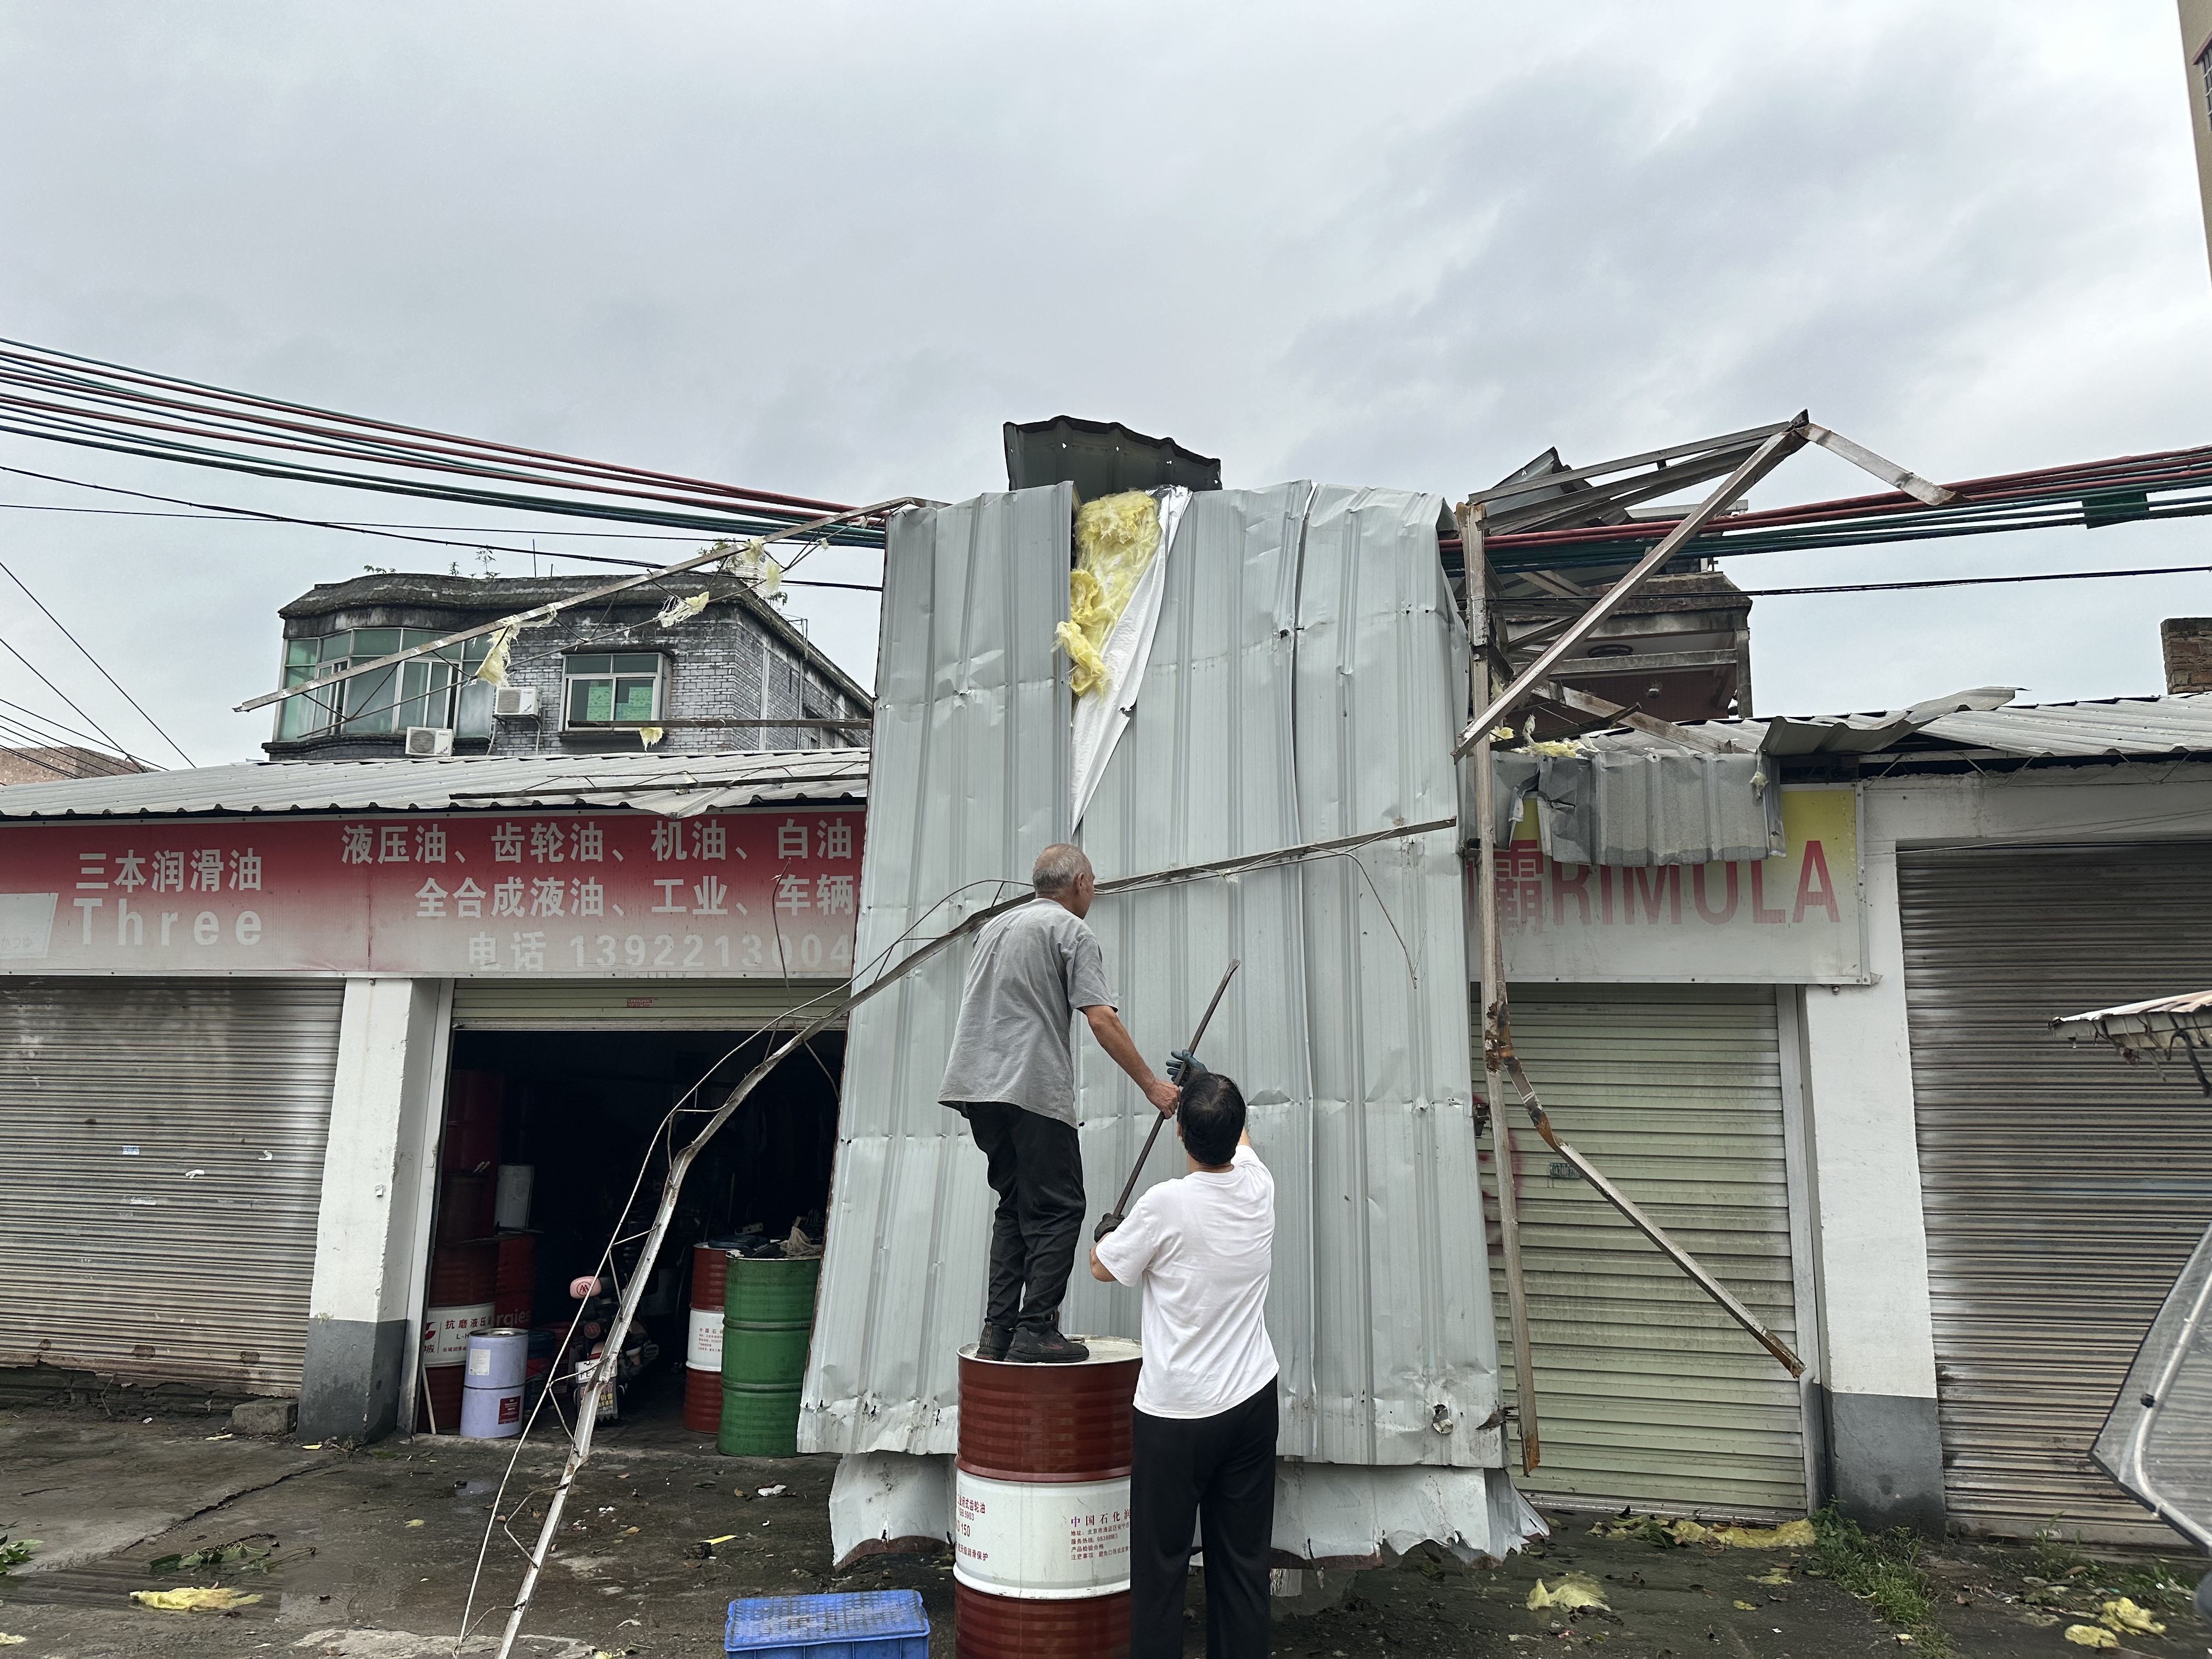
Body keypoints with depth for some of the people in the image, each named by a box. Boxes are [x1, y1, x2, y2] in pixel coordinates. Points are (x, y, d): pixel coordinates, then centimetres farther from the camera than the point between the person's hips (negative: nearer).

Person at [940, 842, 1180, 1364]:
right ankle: (1036, 1331, -7)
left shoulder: (993, 928, 23)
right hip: (1034, 1090, -8)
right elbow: (1101, 1019, -10)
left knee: (1015, 1206, 13)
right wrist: (1151, 1085, -7)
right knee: (1058, 1209, -3)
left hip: (976, 1086, 8)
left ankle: (998, 1330, 10)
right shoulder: (1072, 932, -2)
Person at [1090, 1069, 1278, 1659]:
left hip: (1176, 1415, -5)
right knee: (1243, 1561, 14)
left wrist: (1105, 1234, 20)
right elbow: (1237, 1138, 21)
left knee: (1160, 1564, 7)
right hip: (1253, 1402, 5)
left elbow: (1103, 1267, -2)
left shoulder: (1166, 1204, -19)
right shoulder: (1259, 1188, -4)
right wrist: (1207, 1082, 34)